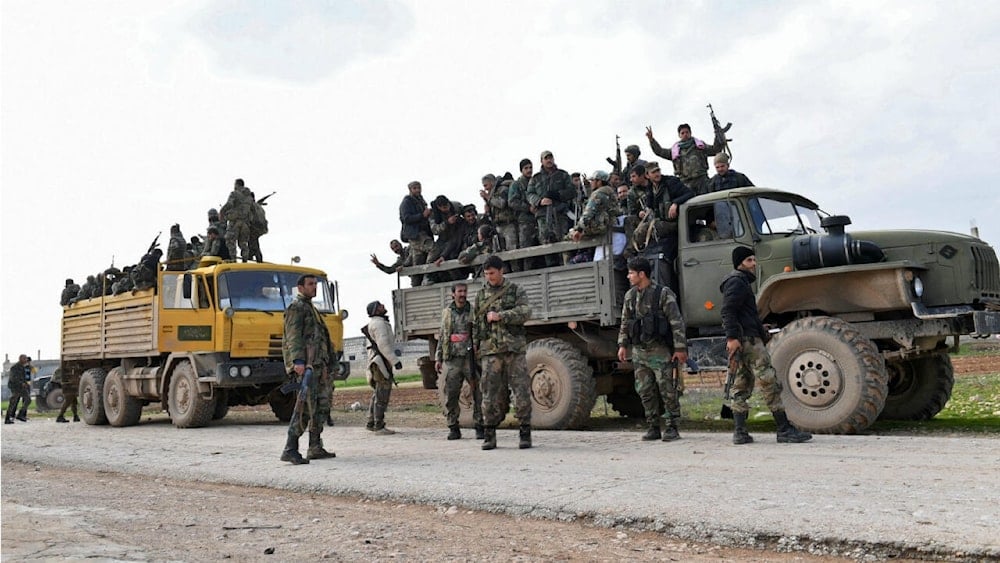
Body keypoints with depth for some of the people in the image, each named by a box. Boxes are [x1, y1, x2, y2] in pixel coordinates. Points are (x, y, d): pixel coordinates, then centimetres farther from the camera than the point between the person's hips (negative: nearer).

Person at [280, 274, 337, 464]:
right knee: (305, 406, -16)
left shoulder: (311, 309, 25)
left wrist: (325, 366, 26)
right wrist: (298, 360, -29)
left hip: (318, 364, 10)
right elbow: (293, 335, -17)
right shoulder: (296, 308, -5)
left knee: (322, 406, 10)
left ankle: (315, 448, 15)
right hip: (306, 365, -10)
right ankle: (290, 450, -17)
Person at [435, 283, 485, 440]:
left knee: (478, 393, -4)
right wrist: (438, 358, 10)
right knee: (450, 395, 0)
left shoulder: (474, 312, 4)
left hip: (471, 358, -2)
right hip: (452, 360, 2)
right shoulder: (446, 313, 12)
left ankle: (480, 428, 4)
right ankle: (453, 429, 10)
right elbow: (441, 337, 16)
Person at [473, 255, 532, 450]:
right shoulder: (480, 295, 16)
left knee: (521, 391, -4)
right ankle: (489, 435, 7)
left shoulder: (517, 291, 7)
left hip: (514, 348, -2)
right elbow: (476, 324, 19)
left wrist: (500, 316, -17)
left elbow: (525, 312, -10)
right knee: (491, 393, 0)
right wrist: (476, 347, 13)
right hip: (490, 350, 2)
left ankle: (525, 434, 4)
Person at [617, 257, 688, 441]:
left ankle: (672, 428, 6)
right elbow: (625, 323, 18)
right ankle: (653, 428, 15)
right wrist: (623, 345, 10)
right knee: (645, 391, 7)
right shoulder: (630, 295, 10)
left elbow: (677, 322, -9)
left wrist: (680, 348, -13)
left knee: (668, 390, -3)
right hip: (639, 352, 6)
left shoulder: (663, 294, -8)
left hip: (660, 351, -6)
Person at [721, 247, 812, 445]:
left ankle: (740, 433, 7)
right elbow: (728, 311, -21)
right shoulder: (737, 281, -10)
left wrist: (760, 328, 29)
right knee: (770, 383, -10)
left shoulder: (742, 281, 24)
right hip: (748, 339, -11)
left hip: (745, 340, 11)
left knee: (742, 387, 8)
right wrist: (732, 337, -28)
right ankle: (785, 430, -10)